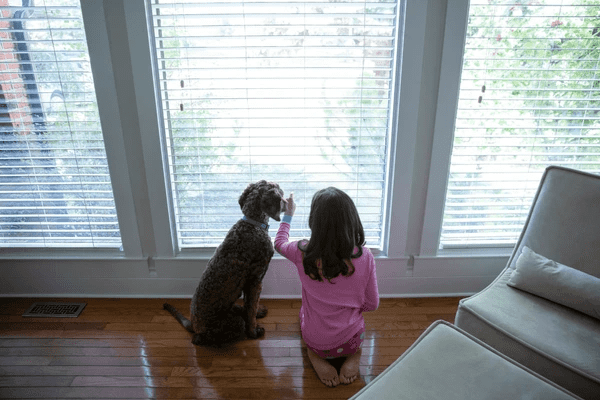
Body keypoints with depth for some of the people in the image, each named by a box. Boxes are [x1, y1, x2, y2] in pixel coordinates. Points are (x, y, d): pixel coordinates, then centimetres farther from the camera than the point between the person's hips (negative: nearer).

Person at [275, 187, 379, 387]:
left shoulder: (303, 253, -21)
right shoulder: (364, 256, -20)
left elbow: (279, 243, 4)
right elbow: (372, 304, -7)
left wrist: (288, 215, 19)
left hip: (316, 343, 0)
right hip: (350, 340, 1)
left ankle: (316, 357, 10)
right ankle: (353, 355, 12)